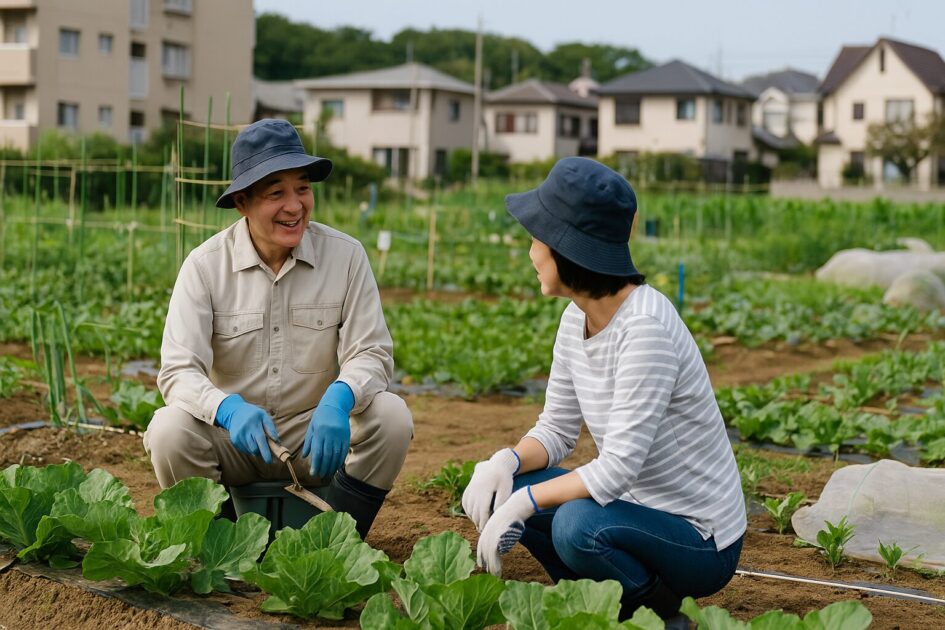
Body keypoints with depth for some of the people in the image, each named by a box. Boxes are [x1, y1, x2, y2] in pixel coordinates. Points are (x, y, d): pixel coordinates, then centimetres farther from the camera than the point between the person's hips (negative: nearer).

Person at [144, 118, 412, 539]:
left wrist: (338, 399, -33)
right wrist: (229, 409, -38)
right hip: (233, 438, 0)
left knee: (391, 417, -25)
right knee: (170, 430, -29)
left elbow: (371, 353, -9)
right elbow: (178, 369, -15)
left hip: (317, 438, 1)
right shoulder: (205, 264, -8)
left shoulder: (346, 256, -6)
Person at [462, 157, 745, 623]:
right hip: (633, 503, 8)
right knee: (494, 486, -3)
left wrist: (523, 502, -25)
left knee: (577, 524, -34)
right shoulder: (577, 319, 0)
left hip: (699, 540, -8)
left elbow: (619, 465, -29)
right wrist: (507, 462, -14)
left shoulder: (646, 327, -26)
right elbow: (556, 430, 6)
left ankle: (657, 607, -4)